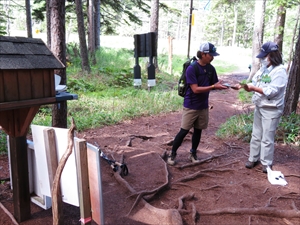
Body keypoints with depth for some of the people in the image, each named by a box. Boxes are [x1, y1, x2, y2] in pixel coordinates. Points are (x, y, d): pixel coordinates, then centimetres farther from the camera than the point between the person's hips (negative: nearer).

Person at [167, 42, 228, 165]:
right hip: (191, 106, -5)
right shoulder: (191, 69, -18)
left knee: (198, 131, 13)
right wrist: (213, 87, -26)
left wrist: (221, 86, -13)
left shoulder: (211, 69, 2)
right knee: (184, 131, -1)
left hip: (203, 106, 6)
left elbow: (215, 85, 9)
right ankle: (172, 154, 15)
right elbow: (195, 89, -23)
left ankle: (193, 153, 30)